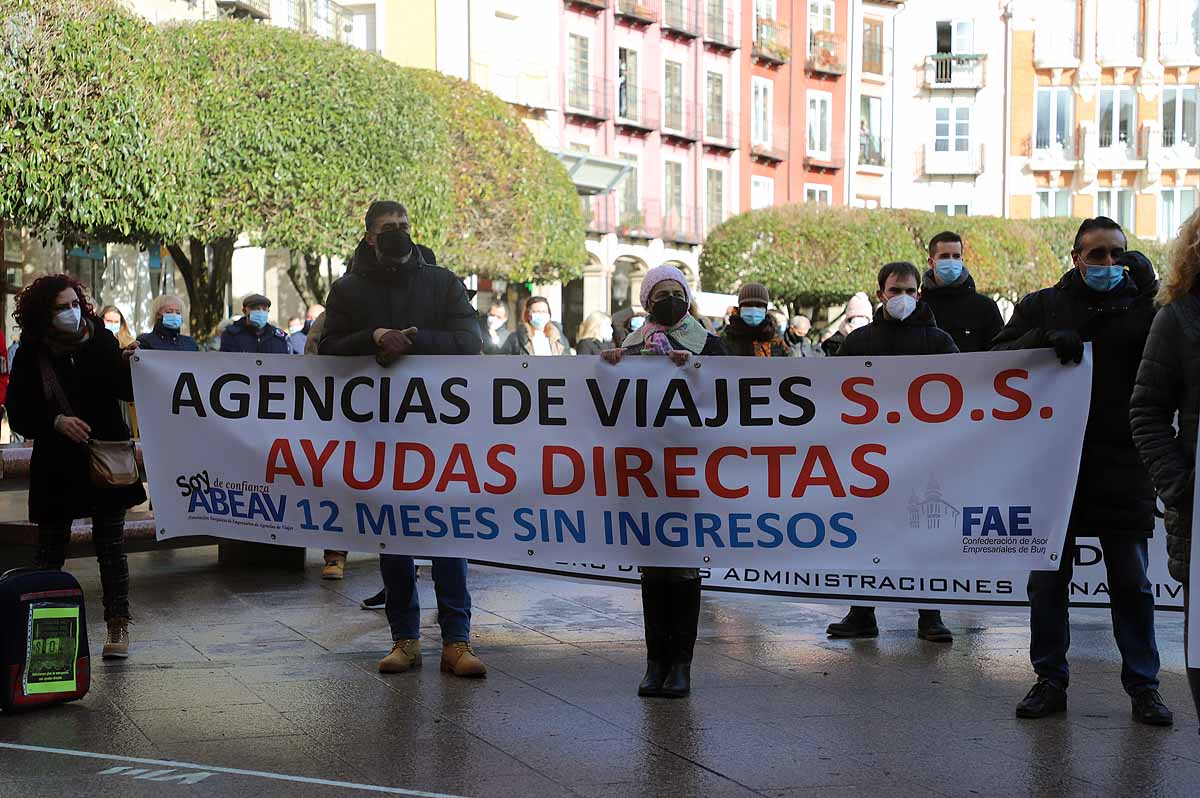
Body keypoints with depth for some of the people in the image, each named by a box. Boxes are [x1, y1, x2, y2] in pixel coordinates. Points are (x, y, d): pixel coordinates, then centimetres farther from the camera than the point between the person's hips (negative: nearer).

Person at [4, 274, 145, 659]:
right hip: (57, 465, 0)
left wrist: (129, 365, -18)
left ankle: (118, 624, 9)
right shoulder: (30, 355, -4)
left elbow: (130, 393, 2)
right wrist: (55, 422, -20)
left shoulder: (101, 341, -1)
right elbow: (18, 413, -4)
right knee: (51, 548, 7)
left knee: (111, 545, 2)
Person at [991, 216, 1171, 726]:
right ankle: (1050, 680, 17)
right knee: (1047, 580, 6)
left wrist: (1150, 295, -11)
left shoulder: (1141, 307, 8)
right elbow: (999, 358, 1)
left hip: (1122, 468, -1)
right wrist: (1045, 337, -16)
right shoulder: (1043, 306, 10)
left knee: (1132, 583, 4)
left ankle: (1142, 686, 14)